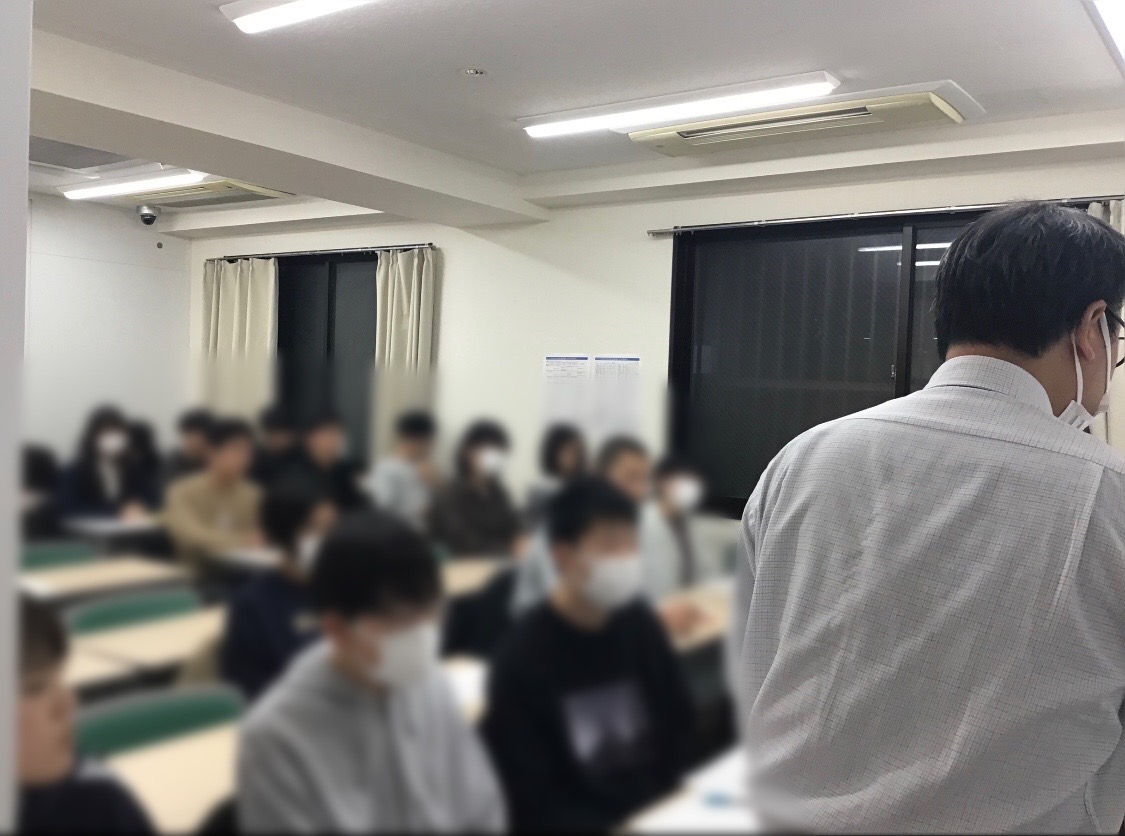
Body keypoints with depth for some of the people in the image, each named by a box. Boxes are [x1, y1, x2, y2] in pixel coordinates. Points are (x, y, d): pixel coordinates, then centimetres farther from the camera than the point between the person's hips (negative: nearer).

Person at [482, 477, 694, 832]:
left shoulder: (640, 623, 2)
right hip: (584, 826, -4)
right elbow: (535, 805, -13)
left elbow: (679, 727, 11)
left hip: (658, 813, 5)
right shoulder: (520, 660, -14)